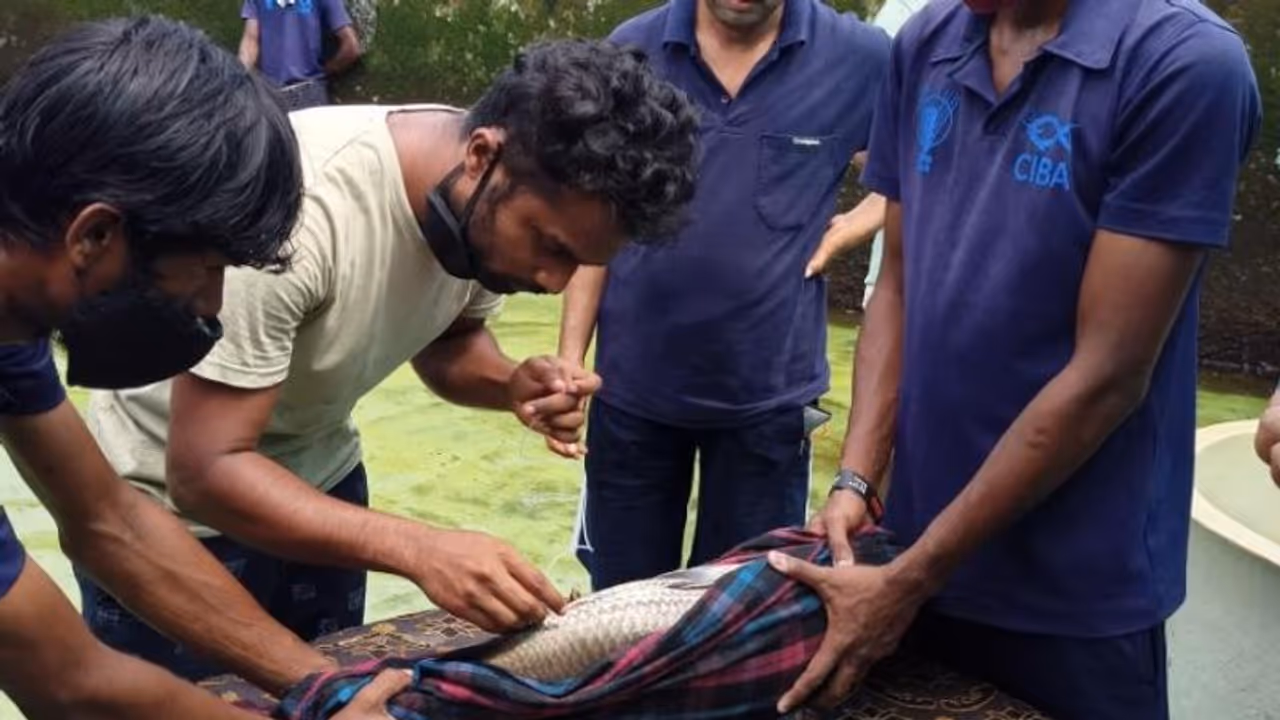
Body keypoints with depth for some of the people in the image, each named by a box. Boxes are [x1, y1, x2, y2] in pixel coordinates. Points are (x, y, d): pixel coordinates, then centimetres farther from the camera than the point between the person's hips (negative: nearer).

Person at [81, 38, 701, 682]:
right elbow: (203, 469, -33)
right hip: (173, 508, -5)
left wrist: (512, 384, -19)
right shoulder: (297, 204, -36)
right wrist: (419, 550, -42)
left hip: (318, 479, 6)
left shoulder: (494, 206, -16)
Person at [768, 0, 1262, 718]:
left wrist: (907, 582, -16)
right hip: (922, 544, 5)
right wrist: (856, 482, -6)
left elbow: (1107, 374, -18)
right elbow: (898, 286, 6)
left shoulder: (1185, 60, -17)